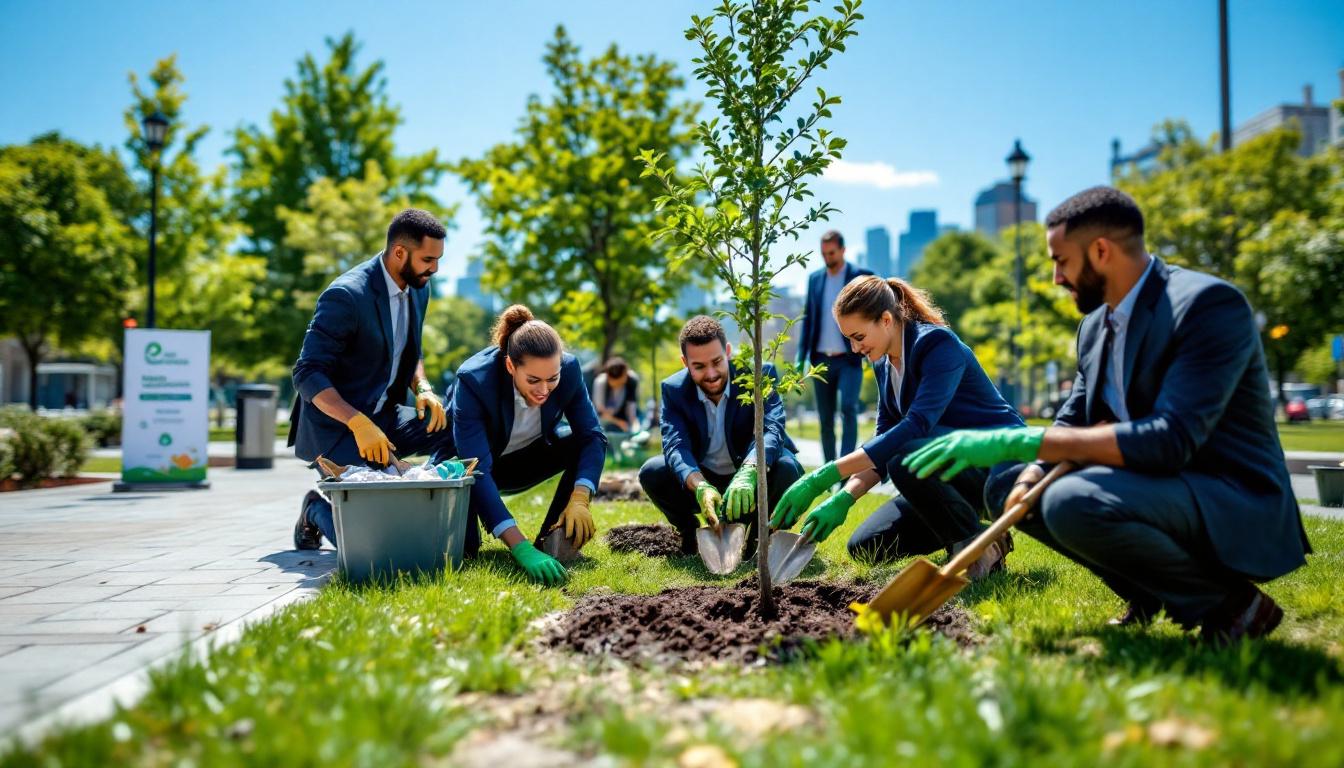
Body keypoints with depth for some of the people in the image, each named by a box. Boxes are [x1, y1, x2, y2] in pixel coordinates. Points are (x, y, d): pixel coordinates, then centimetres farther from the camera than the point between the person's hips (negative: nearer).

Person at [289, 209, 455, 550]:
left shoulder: (418, 289, 3)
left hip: (384, 415, 7)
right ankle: (317, 509, 13)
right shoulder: (346, 295, -21)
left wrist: (423, 388, -5)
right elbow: (308, 375, -23)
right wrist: (358, 423, -36)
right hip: (336, 423, -7)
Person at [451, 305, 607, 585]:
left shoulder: (569, 369, -24)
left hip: (522, 461, 4)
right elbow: (476, 471, -41)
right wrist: (521, 549, -49)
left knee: (584, 443, -22)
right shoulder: (473, 379, -35)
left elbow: (593, 436, -19)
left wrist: (579, 500, -38)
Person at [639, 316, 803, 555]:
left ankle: (753, 534, -4)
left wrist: (748, 472, -53)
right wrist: (700, 487, -47)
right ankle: (691, 534, 2)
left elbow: (772, 430, -31)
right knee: (651, 472, -24)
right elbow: (675, 445, -25)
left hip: (752, 478, -1)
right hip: (699, 480, 1)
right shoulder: (674, 389, -12)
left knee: (787, 468, -32)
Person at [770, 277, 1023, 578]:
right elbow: (884, 440, 5)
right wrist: (842, 499, -12)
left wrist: (825, 475, -39)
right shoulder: (883, 365, 5)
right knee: (864, 547, -3)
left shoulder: (939, 344, -21)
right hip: (949, 470, 8)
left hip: (997, 457, -8)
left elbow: (916, 426, -34)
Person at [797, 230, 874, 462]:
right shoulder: (815, 278, 12)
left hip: (849, 358, -4)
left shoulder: (861, 276, 0)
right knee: (825, 419, 7)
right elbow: (808, 318, 13)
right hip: (821, 360, 4)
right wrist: (801, 357, 6)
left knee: (848, 408, -18)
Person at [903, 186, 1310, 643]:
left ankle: (1227, 602, -9)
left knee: (1073, 501, -32)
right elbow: (1072, 420, 12)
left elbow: (1171, 439, -31)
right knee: (1006, 484, 8)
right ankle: (1151, 594, 10)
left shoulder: (1210, 303, -20)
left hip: (1237, 508, -9)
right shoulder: (1097, 323, 8)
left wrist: (1019, 441, -33)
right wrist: (1032, 474, -12)